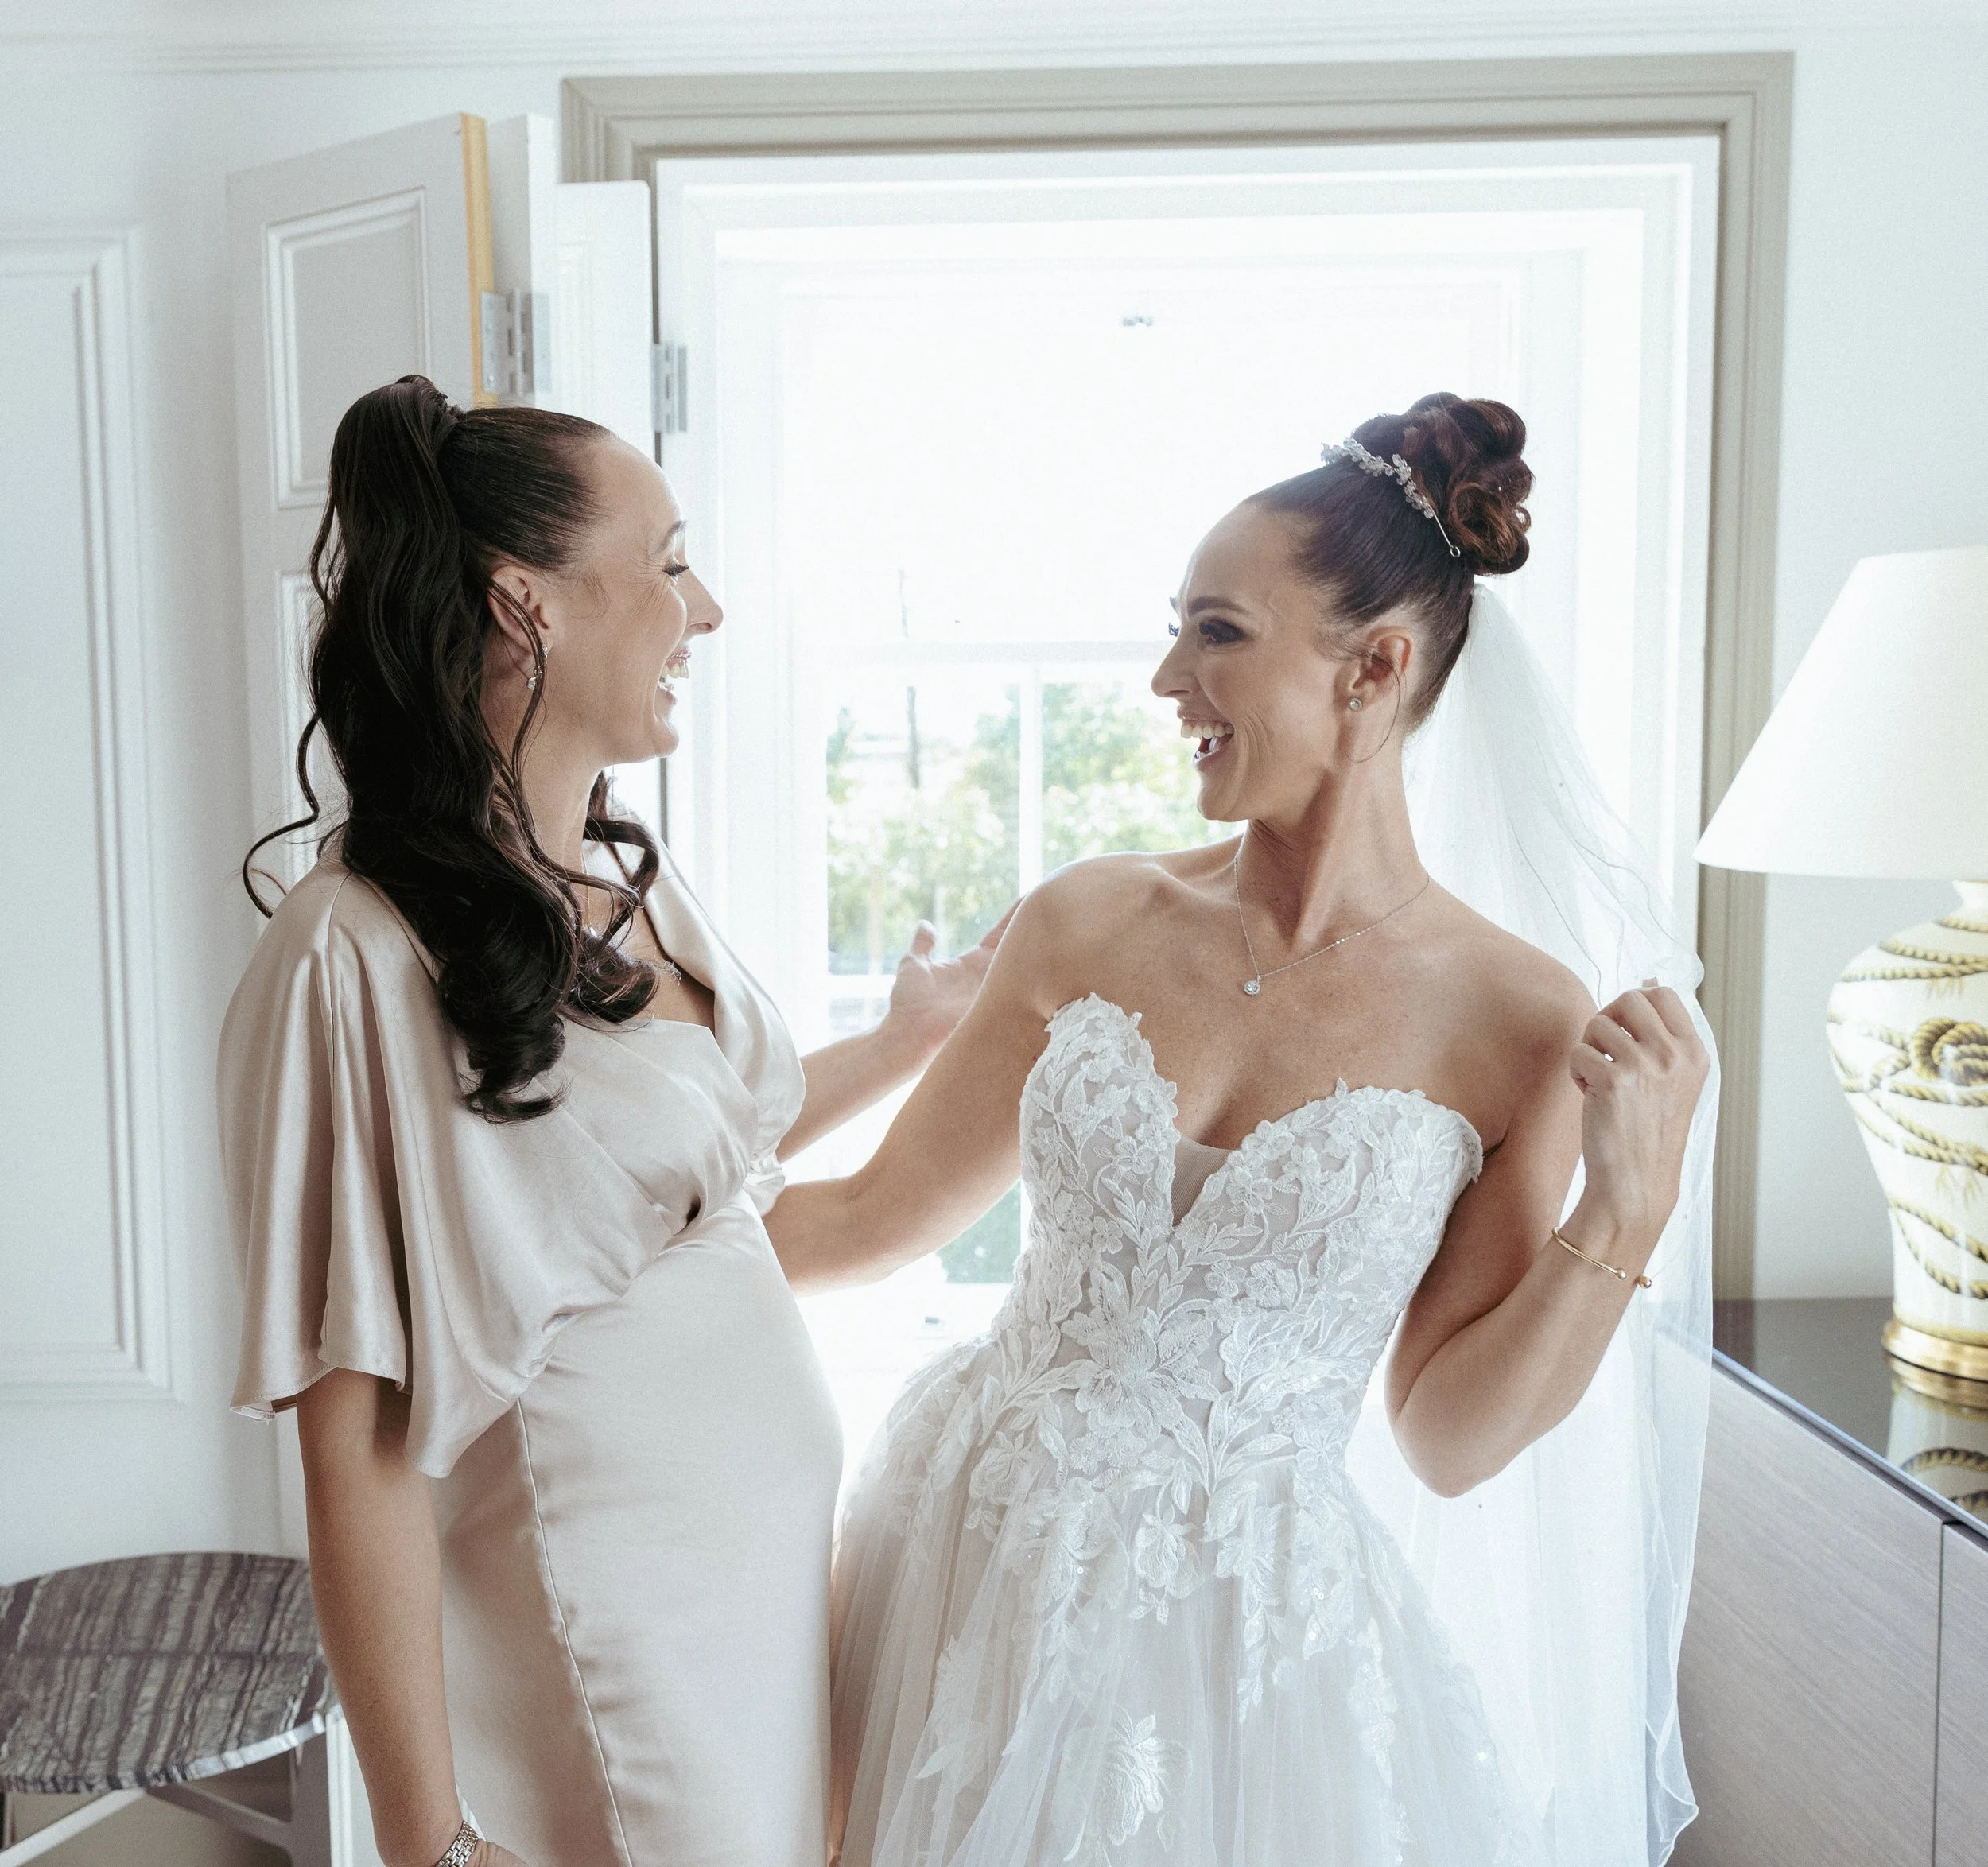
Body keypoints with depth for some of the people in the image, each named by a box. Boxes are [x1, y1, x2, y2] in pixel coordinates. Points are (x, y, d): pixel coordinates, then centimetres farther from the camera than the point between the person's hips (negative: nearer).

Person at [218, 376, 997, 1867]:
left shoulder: (636, 877, 2)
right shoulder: (364, 955, -22)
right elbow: (360, 1449, -20)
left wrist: (910, 1035, 23)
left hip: (780, 1562, 8)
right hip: (601, 1635, -7)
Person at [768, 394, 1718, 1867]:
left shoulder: (1519, 1023, -11)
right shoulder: (1090, 925, -6)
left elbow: (1450, 1440, -6)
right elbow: (882, 1212, 4)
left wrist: (1627, 1205, -16)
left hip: (1246, 1632, -2)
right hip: (976, 1568, 3)